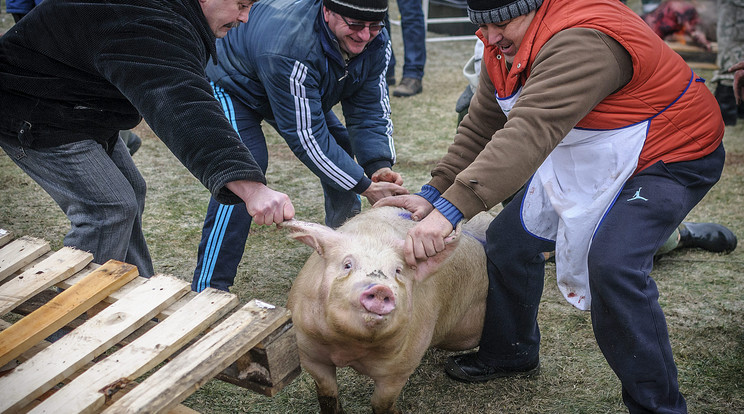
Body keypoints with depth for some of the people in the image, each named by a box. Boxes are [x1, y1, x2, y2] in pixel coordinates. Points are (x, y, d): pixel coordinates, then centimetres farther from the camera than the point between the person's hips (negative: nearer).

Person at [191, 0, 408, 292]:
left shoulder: (375, 41, -21)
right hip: (231, 85, -8)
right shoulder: (290, 49, -44)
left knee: (340, 148, 4)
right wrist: (366, 187, -37)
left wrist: (380, 166, -33)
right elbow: (307, 137, -40)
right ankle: (208, 288, -24)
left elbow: (370, 111, -15)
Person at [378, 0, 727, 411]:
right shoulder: (504, 45, -5)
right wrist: (434, 192, -7)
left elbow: (529, 133, -47)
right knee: (510, 236, 5)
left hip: (671, 160, -9)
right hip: (586, 158, 9)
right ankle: (510, 353, 28)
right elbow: (480, 127, 2)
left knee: (613, 266, -28)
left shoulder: (583, 41, -36)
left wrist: (451, 208, -54)